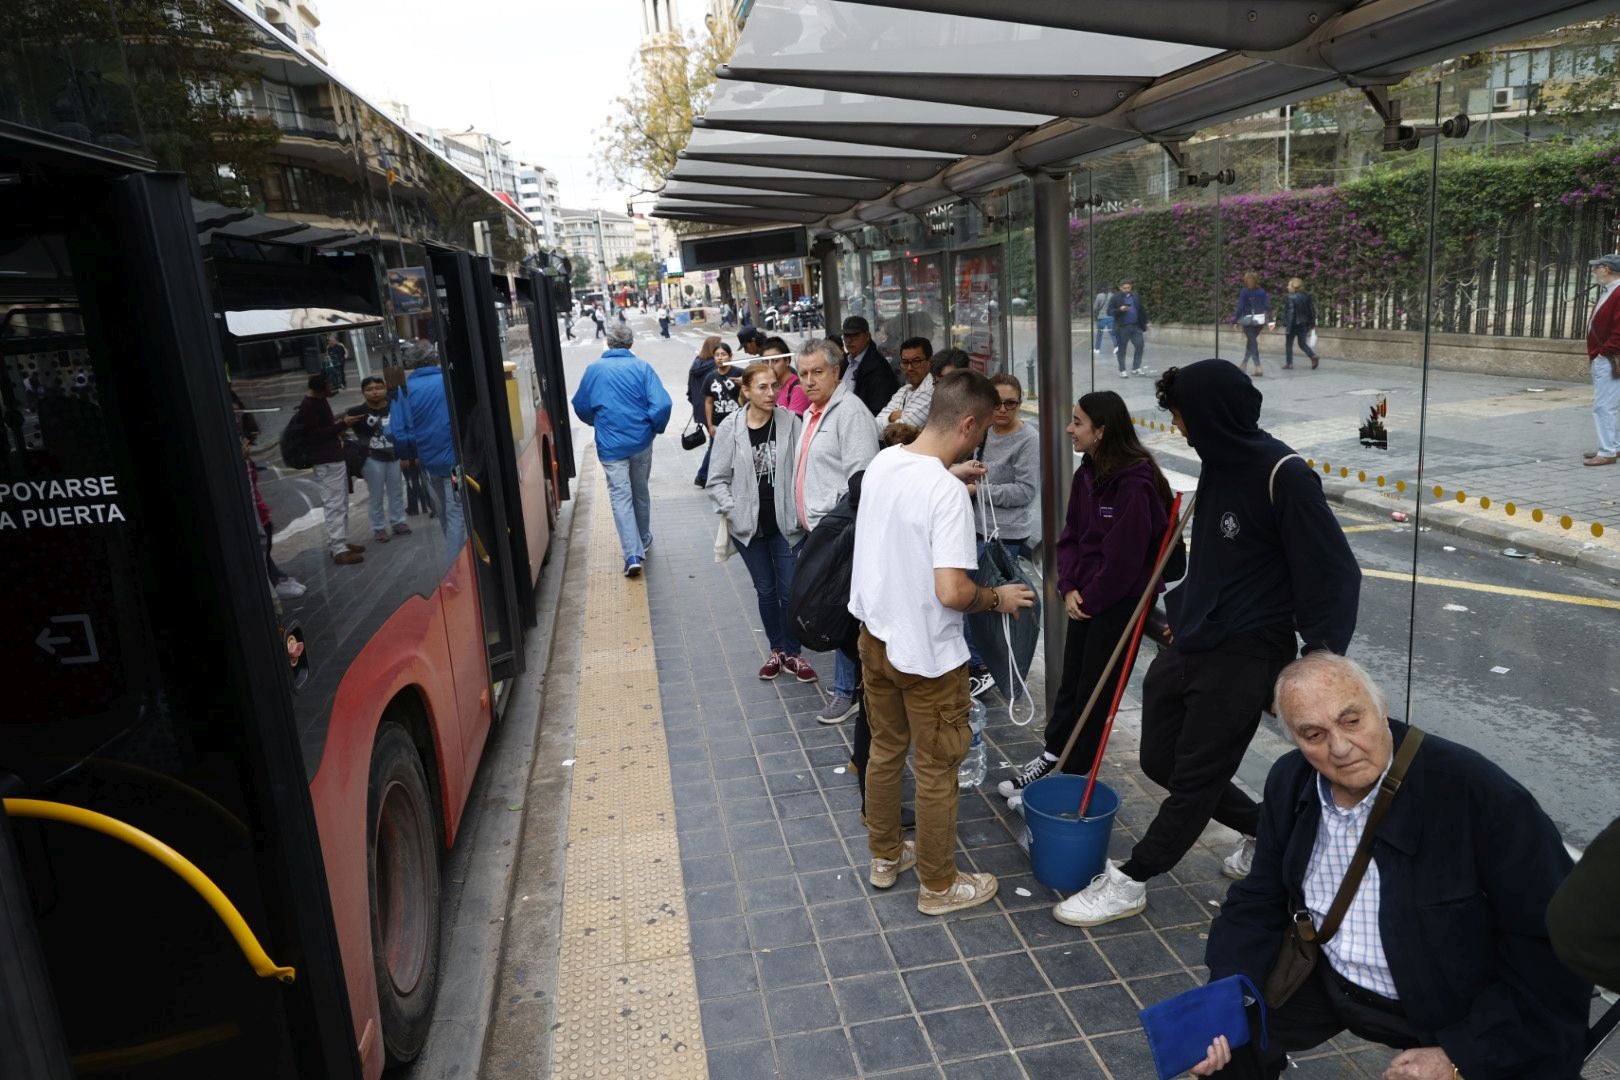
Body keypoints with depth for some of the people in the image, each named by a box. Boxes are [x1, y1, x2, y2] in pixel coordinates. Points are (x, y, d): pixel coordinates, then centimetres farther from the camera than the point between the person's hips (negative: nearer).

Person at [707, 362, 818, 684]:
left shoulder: (790, 422, -8)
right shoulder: (730, 428, -7)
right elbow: (718, 479, -1)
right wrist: (733, 512, -11)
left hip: (786, 524, -1)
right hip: (749, 526, 1)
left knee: (790, 591, 4)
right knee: (765, 591, 15)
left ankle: (792, 654, 22)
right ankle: (776, 650, 32)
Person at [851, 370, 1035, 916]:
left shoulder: (882, 462, -2)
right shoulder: (948, 493, -27)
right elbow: (952, 591, -31)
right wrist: (998, 598, -12)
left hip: (875, 636, 8)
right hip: (927, 653, -8)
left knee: (885, 750, 23)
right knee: (935, 770, 11)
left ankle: (885, 857, 42)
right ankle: (938, 885, 29)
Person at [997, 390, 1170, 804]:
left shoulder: (1135, 483, -23)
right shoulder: (1087, 474, 3)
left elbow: (1123, 556, -21)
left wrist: (1090, 599, -11)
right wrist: (1070, 588, -3)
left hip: (1119, 601, -7)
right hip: (1084, 599, 7)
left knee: (1094, 691, 6)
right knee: (1071, 681, 19)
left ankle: (1071, 779, 20)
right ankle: (1051, 757, 35)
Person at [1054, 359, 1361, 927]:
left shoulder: (1284, 475, -17)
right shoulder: (1220, 463, 9)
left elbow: (1336, 574, -17)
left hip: (1245, 657, -9)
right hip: (1190, 646, 9)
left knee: (1194, 778, 4)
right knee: (1161, 760, 16)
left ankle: (1129, 881, 17)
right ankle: (1262, 828, 36)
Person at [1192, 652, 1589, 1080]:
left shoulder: (1478, 792, -26)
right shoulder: (1289, 780, -9)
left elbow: (1555, 949, -21)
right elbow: (1260, 902, -1)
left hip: (1458, 1010, -3)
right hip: (1329, 978, 4)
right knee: (1226, 1040, -4)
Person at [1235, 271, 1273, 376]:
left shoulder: (1243, 292, -8)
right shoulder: (1262, 292, 5)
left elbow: (1240, 307, -12)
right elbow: (1267, 306, 2)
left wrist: (1236, 320, -6)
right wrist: (1268, 320, 5)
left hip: (1248, 320, -4)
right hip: (1260, 319, 4)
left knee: (1252, 342, -1)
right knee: (1251, 341, 19)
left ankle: (1258, 367, -9)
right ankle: (1244, 364, 31)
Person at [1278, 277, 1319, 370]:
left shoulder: (1290, 298, -14)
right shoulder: (1307, 296, 7)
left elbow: (1289, 313, -18)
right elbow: (1312, 311, 9)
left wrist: (1286, 326, -16)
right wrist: (1312, 324, 14)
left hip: (1293, 324, -6)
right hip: (1304, 324, 6)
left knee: (1288, 344, 8)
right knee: (1302, 343, 13)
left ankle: (1289, 363, 11)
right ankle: (1313, 356, -8)